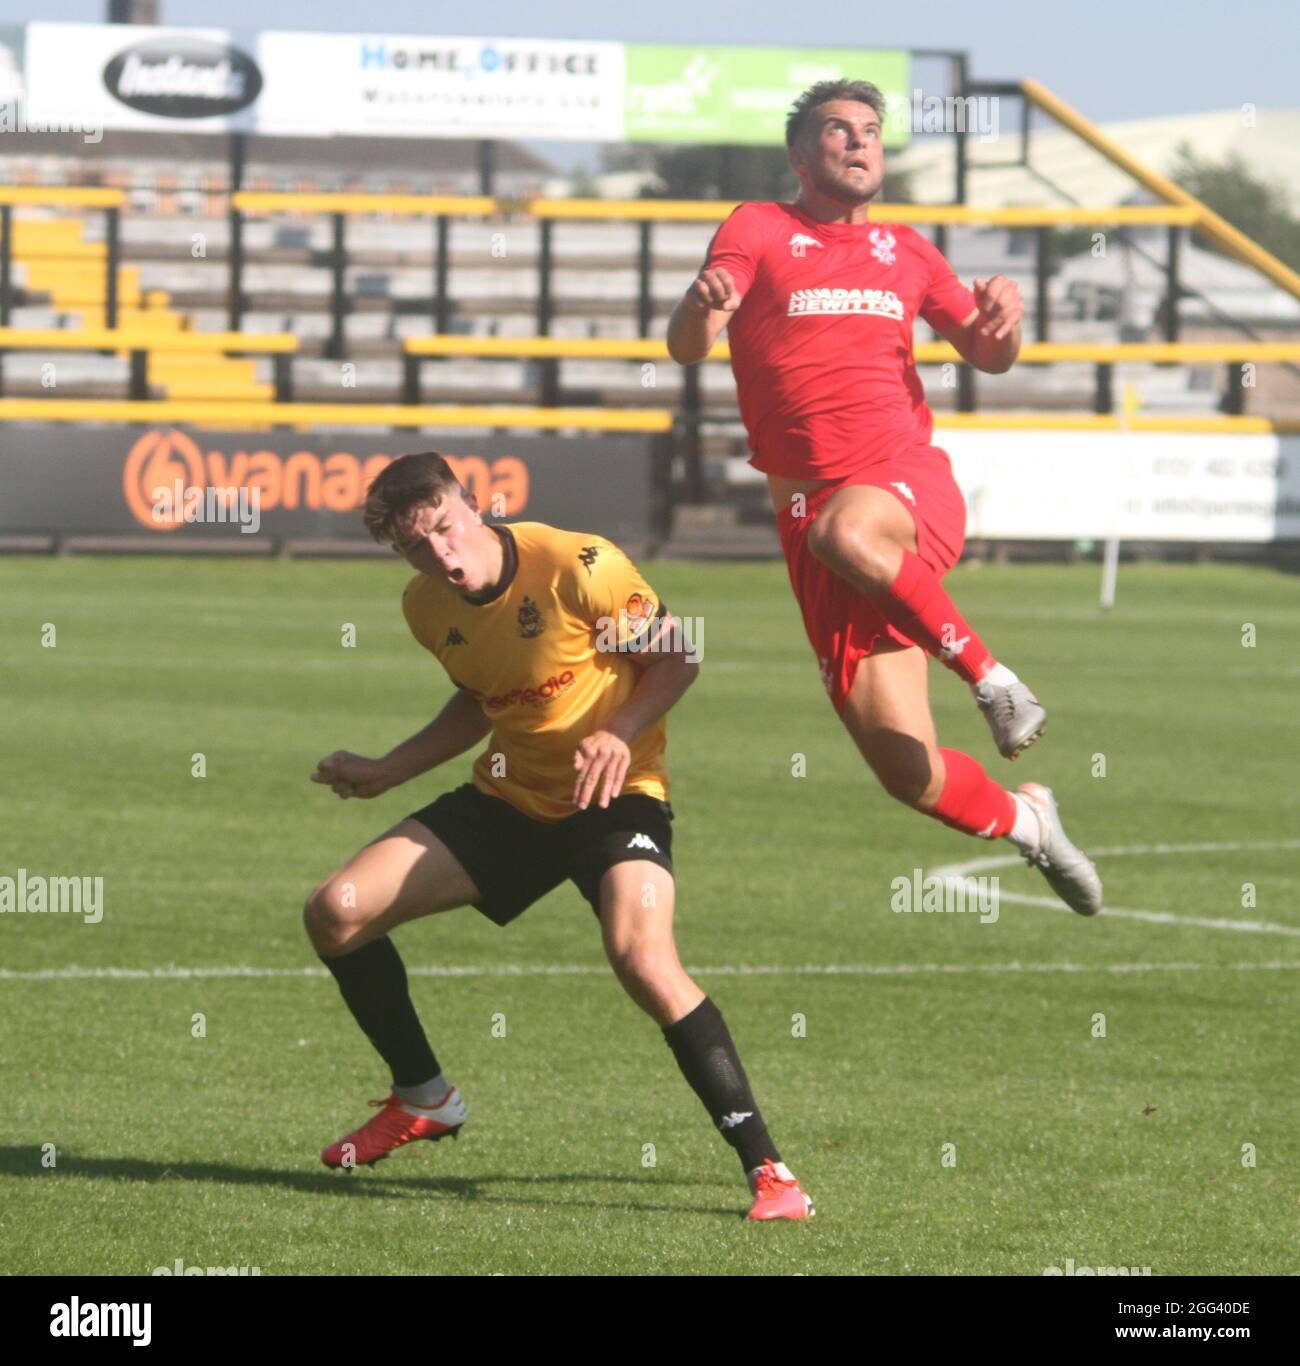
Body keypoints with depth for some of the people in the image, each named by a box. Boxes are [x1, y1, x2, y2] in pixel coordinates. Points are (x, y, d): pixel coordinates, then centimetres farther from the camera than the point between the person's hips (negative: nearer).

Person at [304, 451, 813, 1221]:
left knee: (643, 958, -33)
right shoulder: (428, 607, 0)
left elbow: (677, 659, -10)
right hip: (509, 800, 7)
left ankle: (767, 1170, -26)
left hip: (614, 793, -6)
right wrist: (386, 774, 15)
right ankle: (424, 1100, 20)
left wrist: (619, 732, -26)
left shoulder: (577, 567, -20)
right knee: (336, 912, -4)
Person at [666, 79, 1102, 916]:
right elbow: (686, 348, -5)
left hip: (913, 485, 0)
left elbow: (988, 356, 23)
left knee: (846, 533, -41)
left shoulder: (904, 251, 17)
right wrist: (702, 305, -30)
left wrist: (1003, 319, -2)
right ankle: (1024, 823, 21)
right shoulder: (759, 230, 7)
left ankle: (991, 676, -22)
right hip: (812, 512, 0)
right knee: (909, 772, -9)